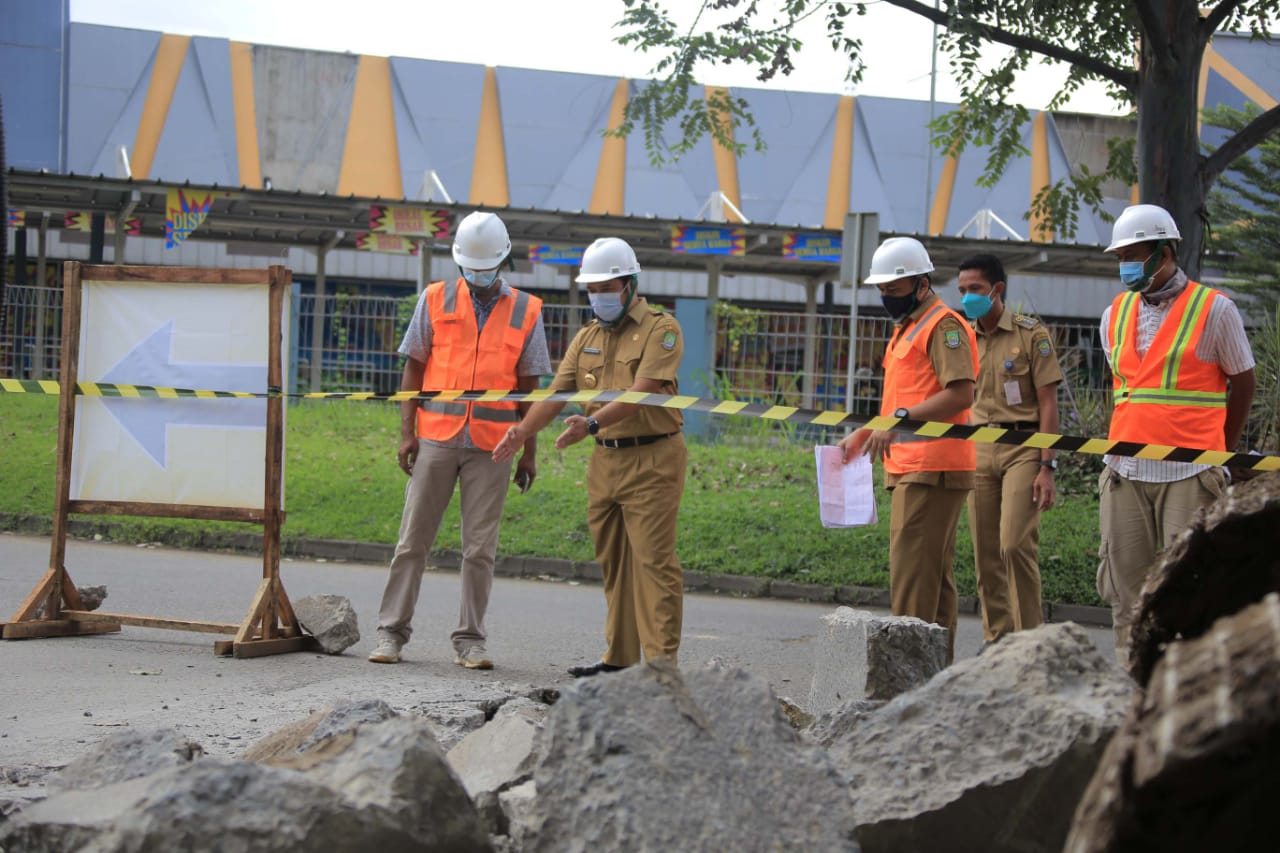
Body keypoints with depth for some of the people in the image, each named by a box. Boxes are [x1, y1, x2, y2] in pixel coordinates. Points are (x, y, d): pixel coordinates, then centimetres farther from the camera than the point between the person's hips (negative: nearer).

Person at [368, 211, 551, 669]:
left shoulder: (526, 312, 7)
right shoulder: (436, 300, 6)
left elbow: (529, 386, 9)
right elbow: (413, 368, 7)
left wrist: (529, 453, 6)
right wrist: (407, 432, -2)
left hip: (492, 446, 0)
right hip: (436, 437, 0)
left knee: (480, 548, 2)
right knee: (413, 540, 1)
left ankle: (469, 640, 9)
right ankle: (392, 631, 7)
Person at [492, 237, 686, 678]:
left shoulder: (660, 329, -6)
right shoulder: (587, 337, 16)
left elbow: (641, 393, -18)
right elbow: (557, 392, 7)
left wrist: (593, 422, -32)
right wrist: (523, 430, -11)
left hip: (652, 460, -7)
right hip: (604, 460, 7)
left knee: (653, 562, -9)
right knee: (613, 563, 10)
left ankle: (662, 660, -9)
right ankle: (619, 657, 16)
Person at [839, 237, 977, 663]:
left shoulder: (943, 326, -9)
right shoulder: (907, 328, 23)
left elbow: (959, 393, -20)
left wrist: (900, 420, -25)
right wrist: (862, 435, 21)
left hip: (931, 468, -11)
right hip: (914, 467, 11)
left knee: (911, 569, -13)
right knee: (935, 573, 12)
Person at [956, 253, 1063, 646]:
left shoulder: (1031, 334, -2)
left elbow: (1048, 402, -4)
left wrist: (1047, 467, -11)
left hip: (1022, 446, -5)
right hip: (978, 450, 5)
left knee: (1015, 543, -15)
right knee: (985, 552, 3)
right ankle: (996, 639, 11)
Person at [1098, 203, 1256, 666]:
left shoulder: (1213, 309, -1)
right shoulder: (1115, 314, 13)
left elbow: (1243, 381, 8)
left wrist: (1220, 454, 13)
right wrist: (1122, 446, 14)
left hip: (1189, 475, -5)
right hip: (1125, 472, 5)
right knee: (1125, 587, 3)